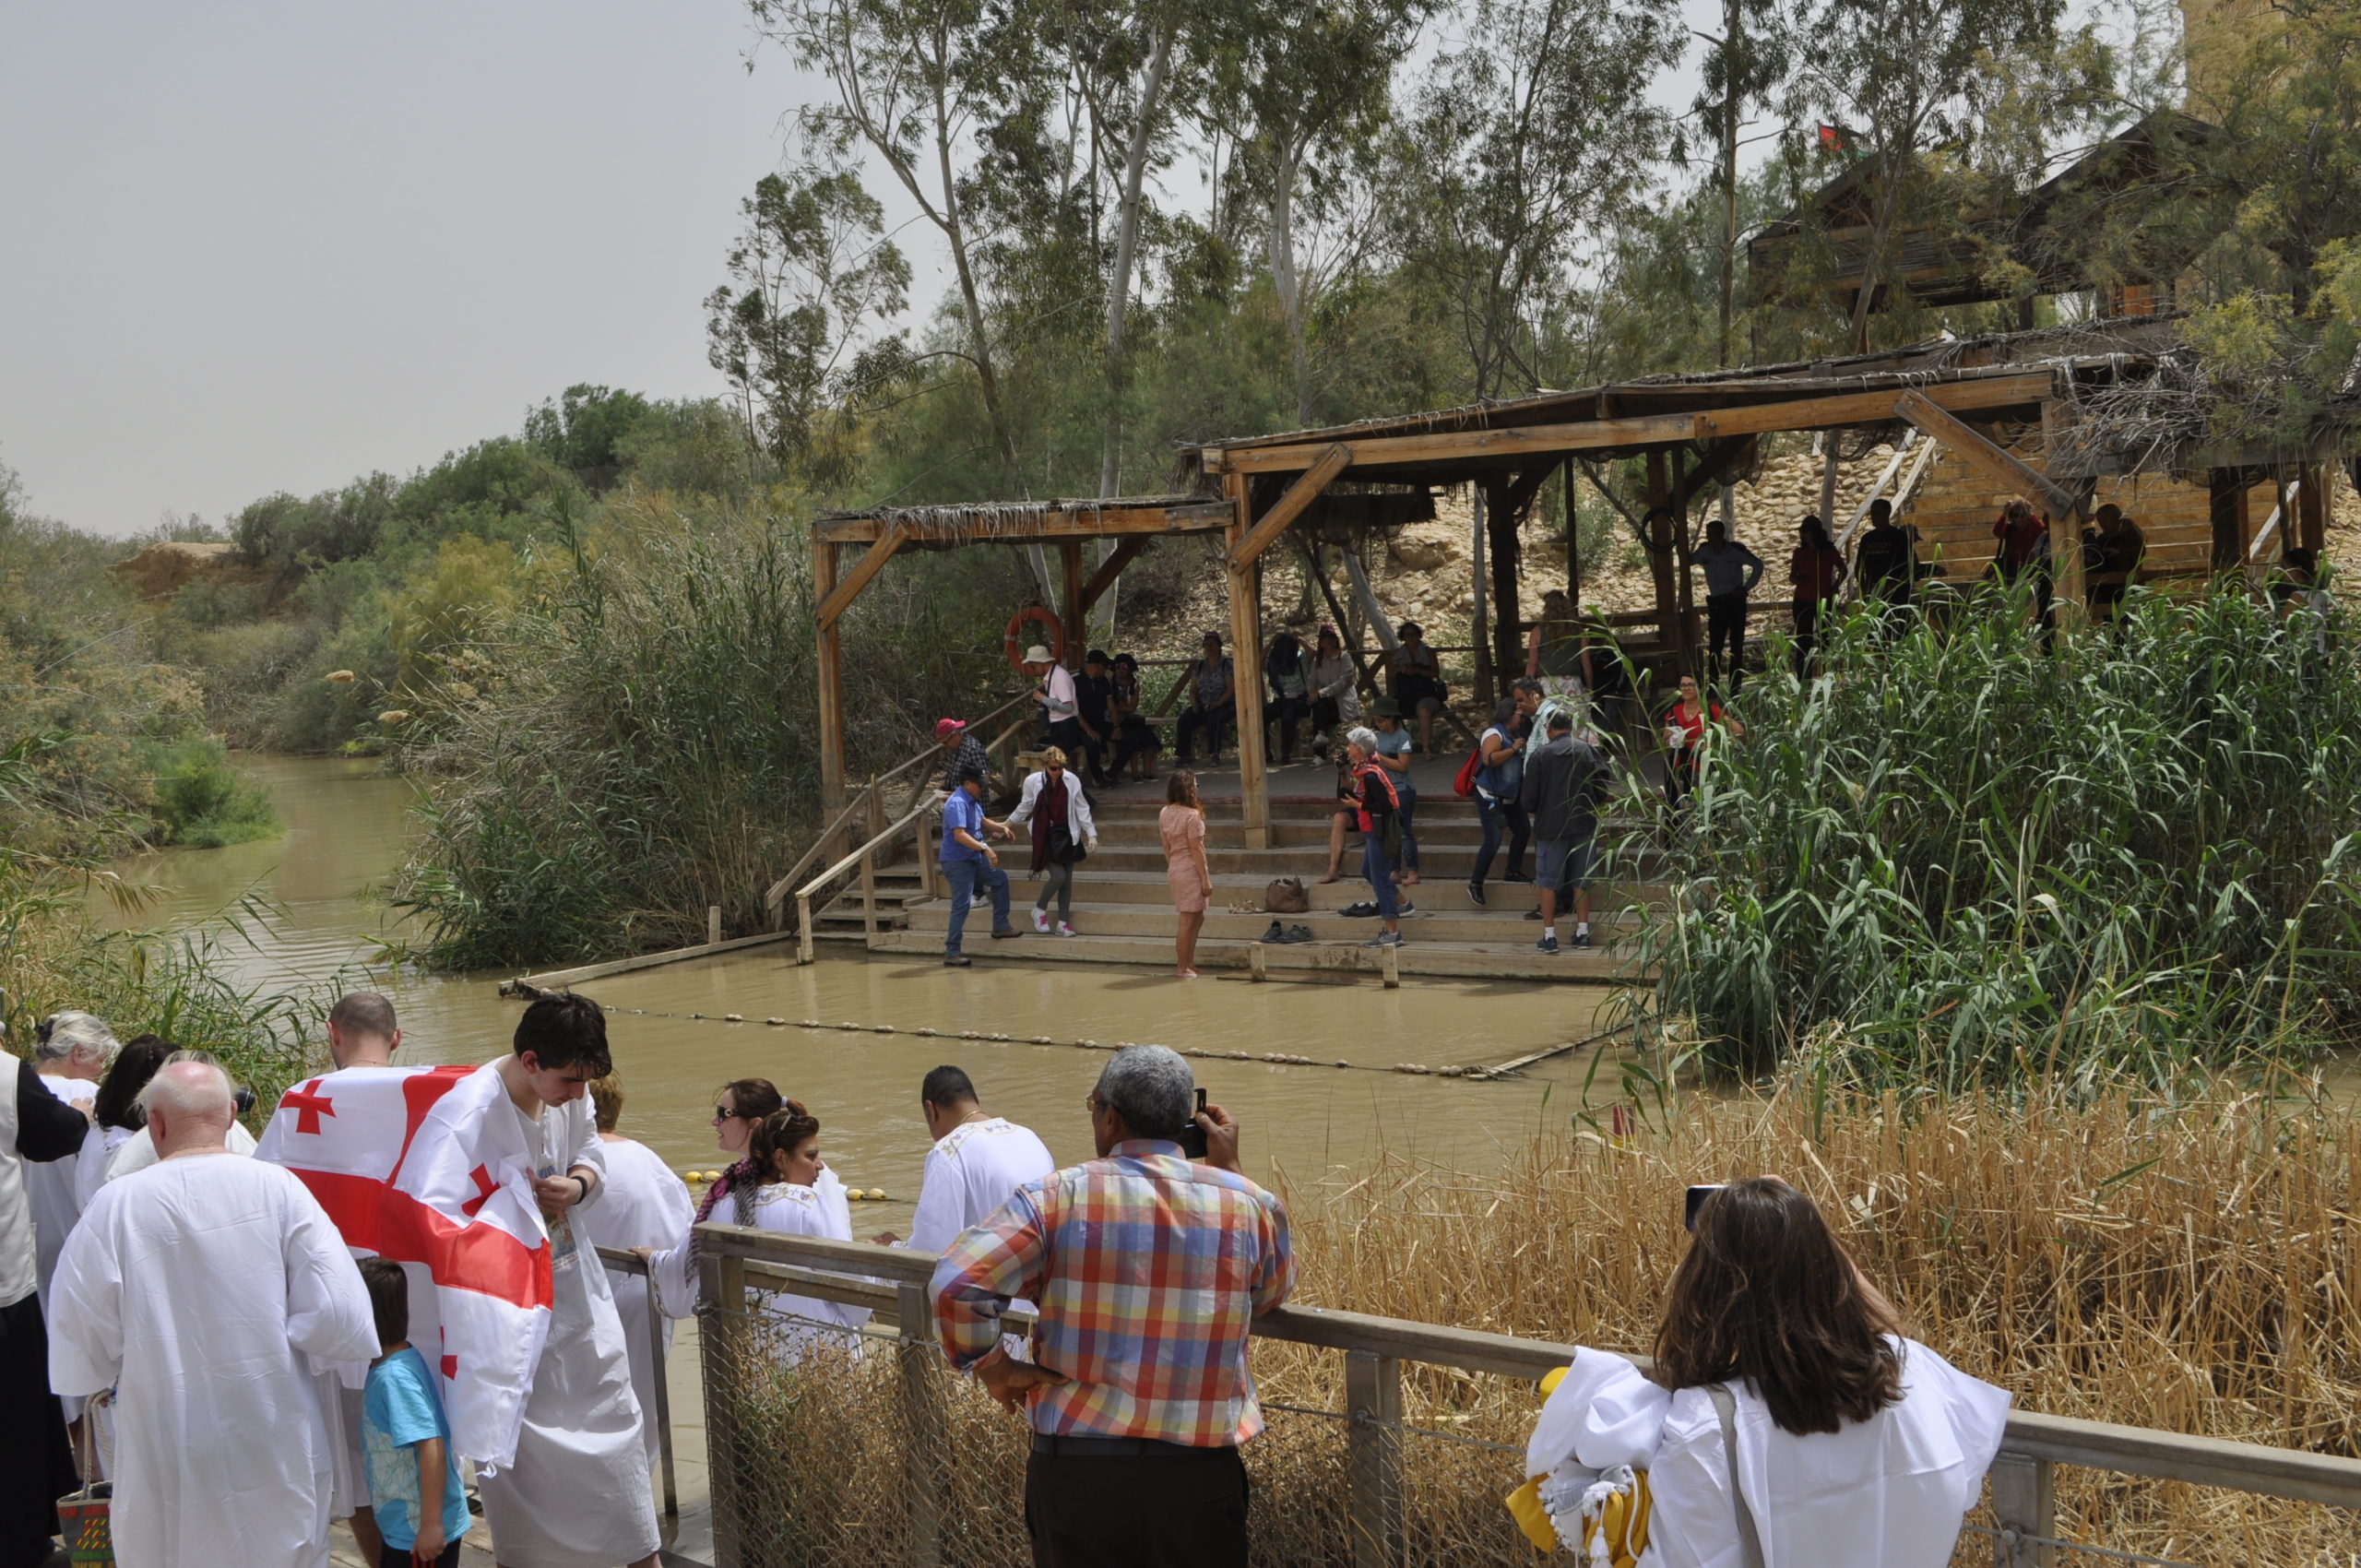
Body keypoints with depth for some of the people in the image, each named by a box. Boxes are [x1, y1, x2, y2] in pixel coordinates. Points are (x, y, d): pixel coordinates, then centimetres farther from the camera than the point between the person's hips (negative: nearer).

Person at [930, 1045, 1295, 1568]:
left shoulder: (1057, 1197, -7)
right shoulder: (1248, 1202, -1)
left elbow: (955, 1285, -16)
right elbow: (1271, 1292, 20)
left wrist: (992, 1366, 1)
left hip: (1075, 1466, -1)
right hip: (1200, 1474, 1)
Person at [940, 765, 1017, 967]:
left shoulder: (972, 801, 10)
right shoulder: (957, 803, -21)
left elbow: (982, 821, 27)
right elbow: (959, 835, -30)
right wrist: (985, 848, -34)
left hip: (974, 859, 10)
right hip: (957, 861, -10)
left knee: (1000, 879, 19)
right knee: (962, 905, -11)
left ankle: (1000, 926, 28)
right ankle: (951, 953, -9)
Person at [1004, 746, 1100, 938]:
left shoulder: (1072, 781, -4)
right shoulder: (1033, 781, -6)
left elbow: (1082, 808, 2)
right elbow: (1025, 807, 11)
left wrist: (1091, 833, -3)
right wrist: (1008, 824, 20)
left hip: (1067, 835, 2)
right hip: (1045, 837, -2)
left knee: (1067, 879, 4)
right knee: (1058, 876, -14)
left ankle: (1063, 922, 15)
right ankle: (1040, 909, 10)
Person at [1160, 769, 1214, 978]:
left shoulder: (1164, 814, 6)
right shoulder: (1192, 815, -17)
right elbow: (1196, 849, -16)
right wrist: (1206, 878, -12)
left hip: (1175, 869, 8)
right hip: (1191, 869, -8)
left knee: (1197, 918, 18)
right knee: (1188, 920, -1)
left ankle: (1188, 964, 21)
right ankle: (1183, 967, 5)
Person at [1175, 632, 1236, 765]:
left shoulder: (1226, 665, 1)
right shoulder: (1199, 666, 16)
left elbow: (1232, 689, -8)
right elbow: (1192, 690, 15)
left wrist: (1218, 704, -21)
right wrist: (1194, 703, -6)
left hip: (1223, 704, -4)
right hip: (1203, 706, 4)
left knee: (1213, 718, -38)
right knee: (1184, 719, -24)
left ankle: (1214, 754, -40)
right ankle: (1183, 755, -24)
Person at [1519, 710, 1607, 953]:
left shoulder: (1539, 756, -7)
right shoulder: (1589, 751, -2)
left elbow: (1530, 795, -6)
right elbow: (1603, 783, 1)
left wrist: (1532, 811, 16)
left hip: (1551, 826, -2)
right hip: (1584, 824, 2)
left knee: (1548, 882, 4)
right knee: (1582, 880, 11)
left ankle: (1549, 936, 2)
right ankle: (1582, 932, 13)